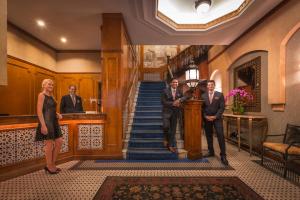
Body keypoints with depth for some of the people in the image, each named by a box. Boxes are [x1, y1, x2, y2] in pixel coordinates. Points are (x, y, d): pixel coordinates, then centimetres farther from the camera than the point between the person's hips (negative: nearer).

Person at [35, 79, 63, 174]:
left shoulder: (51, 96, 16)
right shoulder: (41, 95, -7)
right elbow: (39, 111, -15)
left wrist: (58, 114, 3)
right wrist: (43, 125, -21)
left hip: (53, 121, 8)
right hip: (46, 122, -8)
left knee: (59, 142, 9)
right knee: (49, 144, 2)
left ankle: (52, 164, 23)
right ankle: (49, 167, 18)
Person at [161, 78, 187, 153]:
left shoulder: (179, 92, 9)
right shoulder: (165, 91, -3)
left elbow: (185, 97, -1)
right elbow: (163, 102, -9)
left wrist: (179, 100, -19)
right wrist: (172, 103, -17)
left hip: (175, 112, 3)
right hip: (167, 112, -3)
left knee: (173, 129, 7)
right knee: (166, 126, -20)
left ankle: (171, 145, 21)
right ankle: (166, 138, 12)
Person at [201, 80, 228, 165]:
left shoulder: (220, 95, 2)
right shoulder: (203, 96, 8)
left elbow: (222, 107, -4)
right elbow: (202, 108, 6)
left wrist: (215, 116, -13)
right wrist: (205, 116, -8)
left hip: (217, 118, -2)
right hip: (207, 118, 2)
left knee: (220, 136, -7)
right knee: (209, 136, 9)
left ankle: (223, 155, 2)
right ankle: (211, 152, 23)